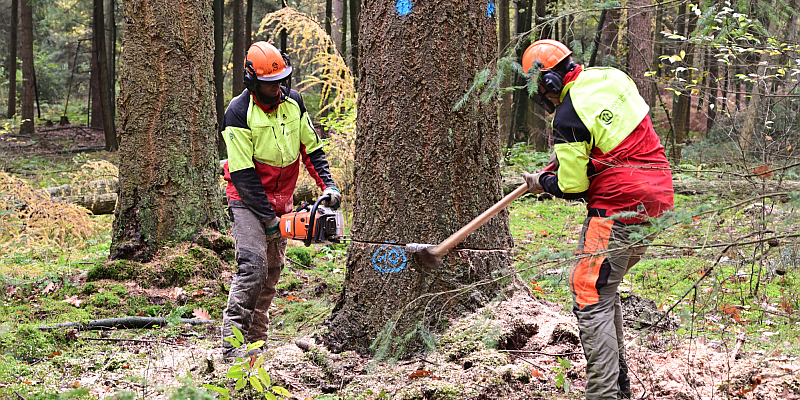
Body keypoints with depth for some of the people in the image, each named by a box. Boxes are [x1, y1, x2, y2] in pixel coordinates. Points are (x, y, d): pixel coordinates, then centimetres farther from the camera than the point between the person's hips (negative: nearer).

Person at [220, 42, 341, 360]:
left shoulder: (293, 103, 0)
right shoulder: (238, 114, -19)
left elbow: (312, 150, 8)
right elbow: (244, 175, -20)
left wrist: (328, 186, -7)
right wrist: (267, 218, -21)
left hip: (280, 200, 7)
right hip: (248, 201, -6)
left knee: (273, 269, 10)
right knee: (253, 265, -20)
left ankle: (256, 338, 21)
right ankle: (232, 341, -18)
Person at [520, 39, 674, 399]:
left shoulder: (568, 118, -15)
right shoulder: (610, 77, 9)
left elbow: (572, 187, -10)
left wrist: (541, 182, 10)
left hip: (617, 208, -9)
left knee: (590, 297, -7)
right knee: (604, 286, 20)